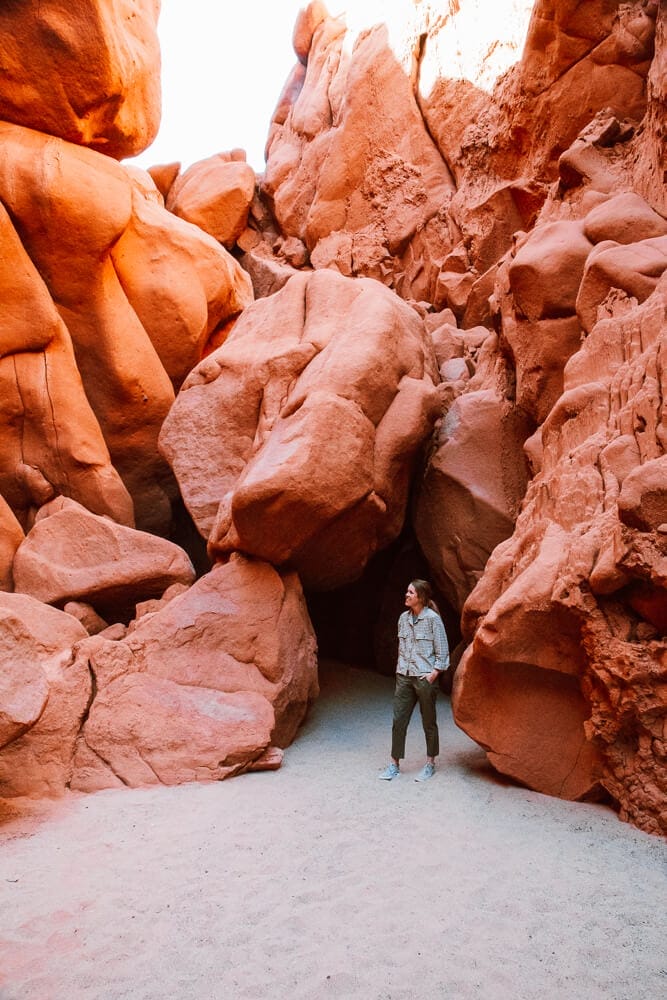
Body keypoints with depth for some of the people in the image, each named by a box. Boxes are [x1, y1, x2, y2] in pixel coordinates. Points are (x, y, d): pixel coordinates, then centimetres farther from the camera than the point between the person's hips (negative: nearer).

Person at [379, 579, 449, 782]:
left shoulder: (432, 618, -10)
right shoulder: (403, 618, 7)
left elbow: (442, 651, -8)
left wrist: (434, 673, -13)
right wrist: (400, 668, 10)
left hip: (425, 677, -5)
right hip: (404, 677, 5)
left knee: (429, 722, 8)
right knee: (398, 720, 4)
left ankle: (430, 764, 23)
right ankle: (394, 764, 14)